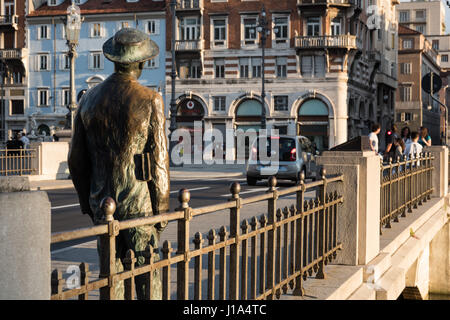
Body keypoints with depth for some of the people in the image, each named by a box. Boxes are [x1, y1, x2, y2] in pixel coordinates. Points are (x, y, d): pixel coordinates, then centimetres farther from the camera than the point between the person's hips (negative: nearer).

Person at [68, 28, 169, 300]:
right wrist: (162, 209, -3)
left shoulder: (90, 99, 4)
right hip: (139, 203, -4)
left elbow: (76, 160, 8)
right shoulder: (150, 101, -10)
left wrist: (88, 203, 18)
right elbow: (158, 159, -11)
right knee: (147, 276, 5)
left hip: (103, 203, 4)